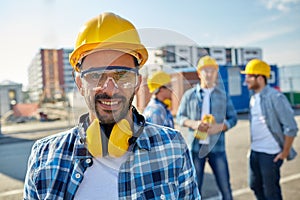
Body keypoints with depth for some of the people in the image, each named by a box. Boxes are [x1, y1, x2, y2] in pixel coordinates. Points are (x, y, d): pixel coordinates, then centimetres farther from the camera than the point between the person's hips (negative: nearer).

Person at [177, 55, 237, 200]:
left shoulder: (223, 95, 7)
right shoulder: (189, 95, 5)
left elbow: (233, 118, 7)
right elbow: (180, 117, 8)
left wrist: (220, 126, -13)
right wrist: (193, 123, -12)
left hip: (217, 146, 1)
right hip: (195, 146, 0)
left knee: (225, 187, 5)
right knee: (195, 187, 10)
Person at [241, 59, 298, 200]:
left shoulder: (275, 97, -17)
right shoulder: (253, 98, 7)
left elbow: (291, 127, -15)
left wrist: (285, 152, -12)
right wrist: (253, 145, 12)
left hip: (270, 154, -8)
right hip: (255, 151, 8)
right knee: (255, 185, 20)